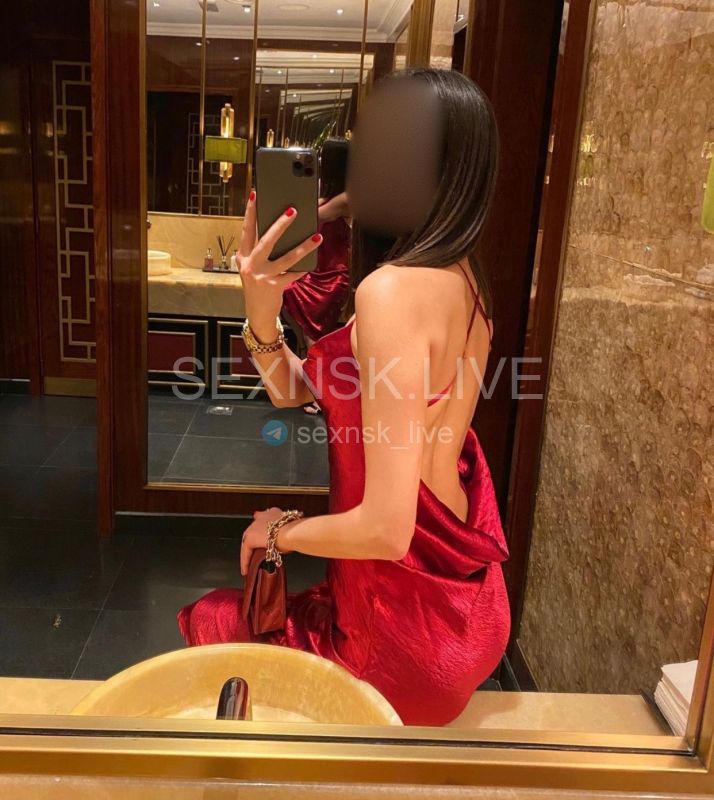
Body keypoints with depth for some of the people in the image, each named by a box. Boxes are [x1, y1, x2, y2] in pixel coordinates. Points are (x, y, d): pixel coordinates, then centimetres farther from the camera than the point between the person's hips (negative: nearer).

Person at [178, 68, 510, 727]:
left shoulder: (393, 289, -28)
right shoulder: (459, 276, 2)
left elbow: (388, 528, -30)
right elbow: (297, 393, 6)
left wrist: (280, 531, -11)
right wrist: (263, 314, -13)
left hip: (409, 633, -8)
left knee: (211, 623, 17)